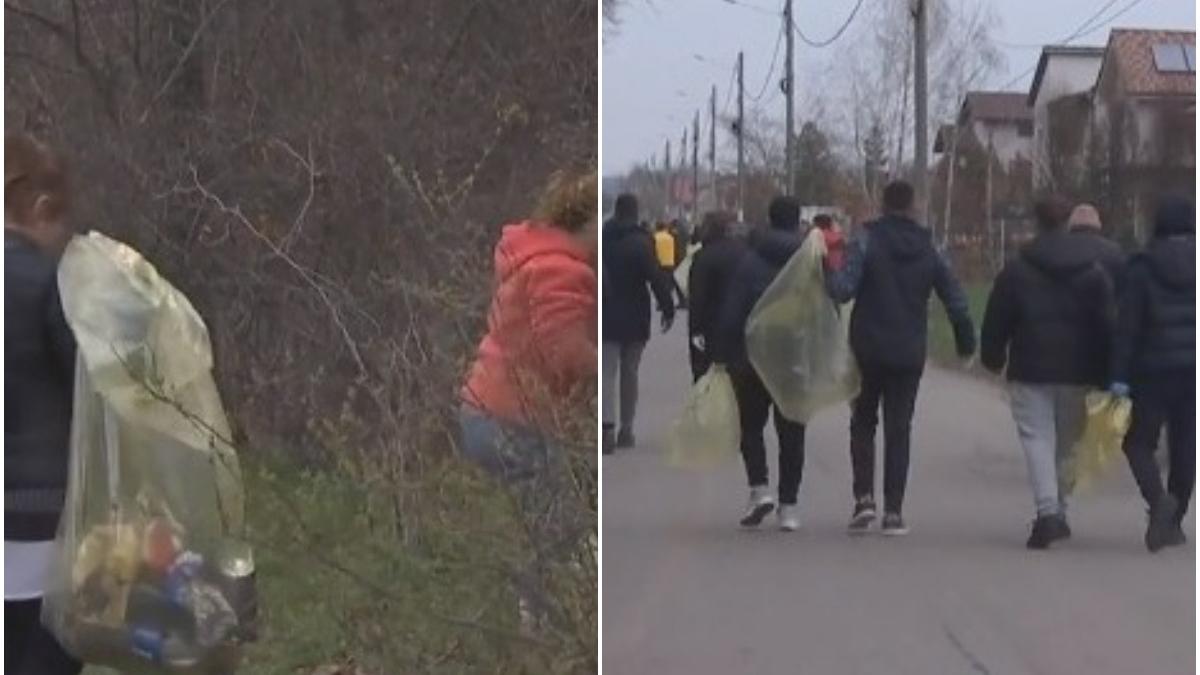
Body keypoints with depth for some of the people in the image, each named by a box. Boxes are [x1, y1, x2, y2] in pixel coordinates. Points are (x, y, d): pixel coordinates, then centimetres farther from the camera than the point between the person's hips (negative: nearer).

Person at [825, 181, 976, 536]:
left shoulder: (866, 241, -7)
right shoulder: (929, 248, 4)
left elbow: (842, 290, -19)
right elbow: (955, 297, 5)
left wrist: (829, 269, -1)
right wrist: (966, 342, 16)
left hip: (868, 350, -2)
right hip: (909, 353, 2)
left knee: (863, 423, 13)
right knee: (899, 429, 7)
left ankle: (864, 497, -2)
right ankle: (893, 512, 4)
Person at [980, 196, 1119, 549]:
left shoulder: (1017, 269, -2)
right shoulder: (1096, 268, 4)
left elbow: (996, 320, 0)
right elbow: (1109, 320, 3)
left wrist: (993, 357, 15)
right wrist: (1105, 373, 6)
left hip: (1031, 368, -2)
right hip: (1078, 370, 2)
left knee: (1037, 437, -2)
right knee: (1067, 440, 15)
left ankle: (1047, 510, -20)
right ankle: (1058, 510, 20)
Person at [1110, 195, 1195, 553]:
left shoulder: (1143, 266, -5)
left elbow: (1127, 323, -8)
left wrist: (1120, 373, -7)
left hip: (1156, 369, -3)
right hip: (1192, 369, 3)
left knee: (1139, 442, 7)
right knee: (1185, 447, 11)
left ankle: (1159, 498, -18)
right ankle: (1173, 521, 13)